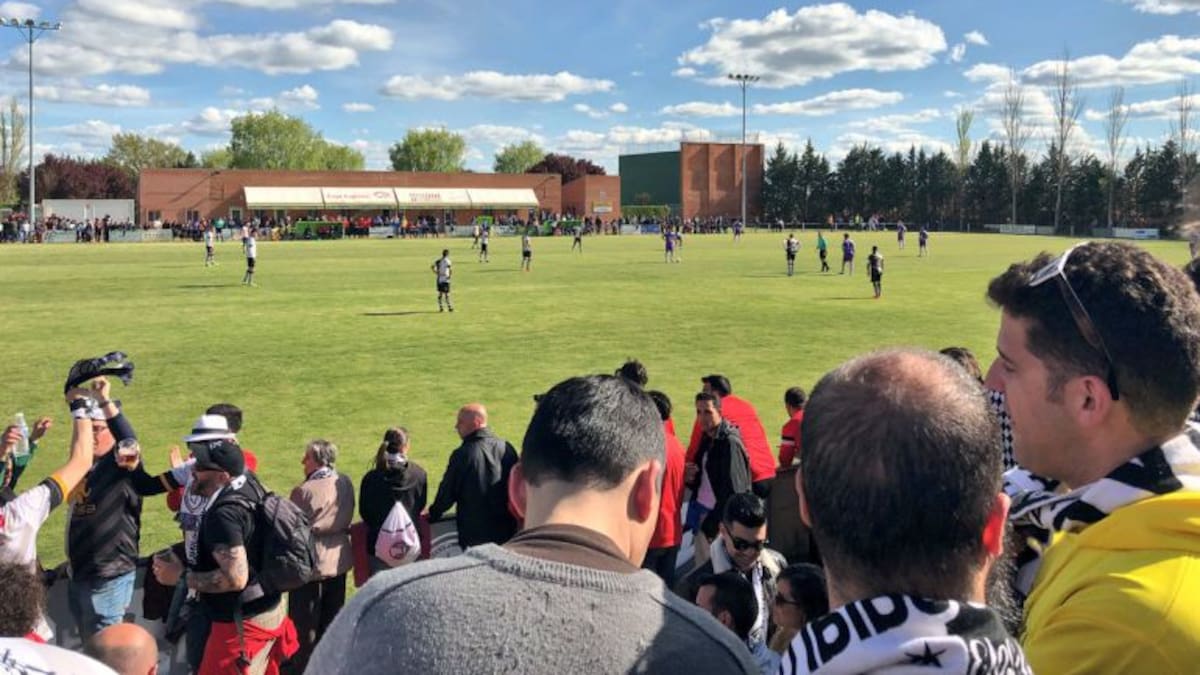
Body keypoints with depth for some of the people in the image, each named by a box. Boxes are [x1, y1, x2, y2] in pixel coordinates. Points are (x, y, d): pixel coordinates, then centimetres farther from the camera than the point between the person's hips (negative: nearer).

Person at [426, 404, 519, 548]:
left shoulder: (462, 454, -14)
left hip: (474, 534, -4)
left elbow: (447, 494, -6)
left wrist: (432, 515, 12)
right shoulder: (507, 448, 0)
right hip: (506, 531, 4)